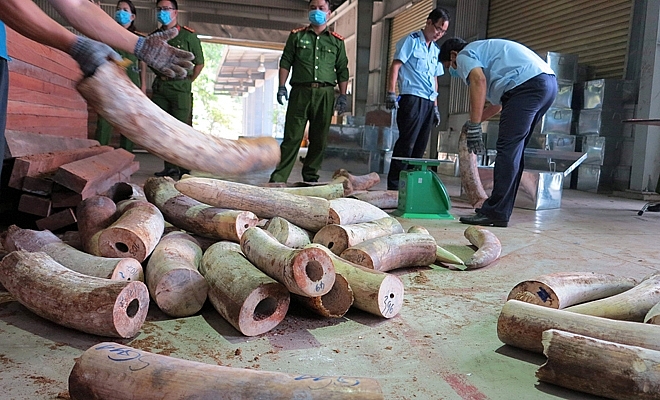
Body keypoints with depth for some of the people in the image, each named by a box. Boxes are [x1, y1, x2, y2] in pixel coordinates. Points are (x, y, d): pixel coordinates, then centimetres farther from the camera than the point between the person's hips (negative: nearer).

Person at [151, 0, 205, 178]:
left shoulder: (188, 35, -2)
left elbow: (199, 63, 3)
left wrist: (187, 82, 3)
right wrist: (161, 77, 14)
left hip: (180, 87, -5)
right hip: (160, 87, 5)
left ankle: (185, 169, -1)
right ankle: (170, 167, 13)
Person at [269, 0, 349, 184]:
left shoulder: (337, 41, 15)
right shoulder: (297, 35, 13)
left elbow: (343, 70, 13)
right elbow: (285, 62, 9)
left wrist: (343, 95, 4)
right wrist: (282, 87, -2)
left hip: (325, 94, 1)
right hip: (300, 91, -1)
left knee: (319, 139, 3)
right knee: (292, 137, -5)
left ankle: (310, 177, 13)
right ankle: (278, 178, -3)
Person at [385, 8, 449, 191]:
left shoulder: (436, 50, 21)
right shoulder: (411, 41, 1)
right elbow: (395, 66, -6)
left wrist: (435, 106, 21)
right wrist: (391, 93, -17)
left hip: (429, 102, 7)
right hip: (412, 98, -7)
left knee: (420, 146, 7)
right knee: (406, 144, -11)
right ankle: (394, 185, -7)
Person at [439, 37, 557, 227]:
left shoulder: (464, 55, 8)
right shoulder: (484, 50, 35)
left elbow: (478, 80, -16)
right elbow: (499, 103, 34)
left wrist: (474, 126, -18)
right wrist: (474, 122, 37)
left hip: (529, 83, -10)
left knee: (507, 150, -10)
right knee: (514, 151, 11)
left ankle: (496, 213, -10)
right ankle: (501, 210, 14)